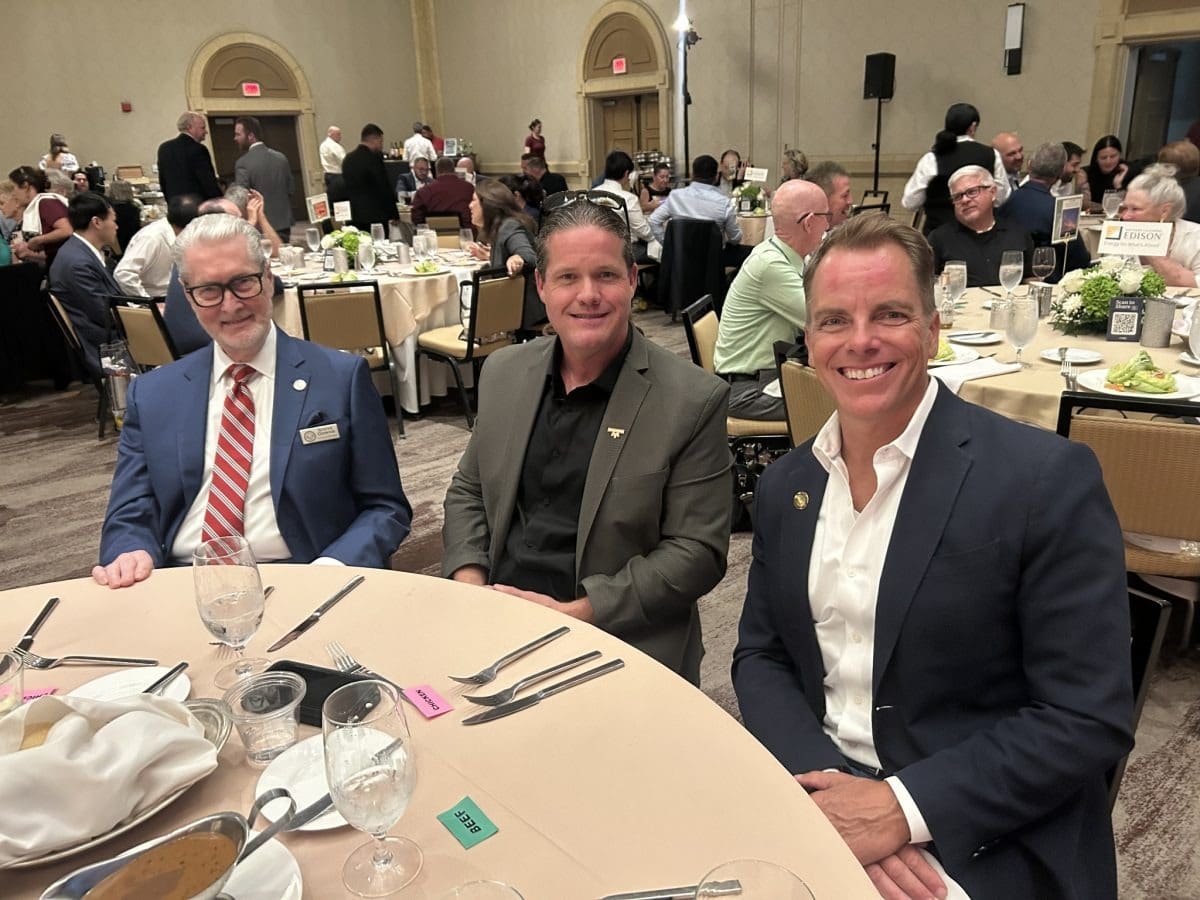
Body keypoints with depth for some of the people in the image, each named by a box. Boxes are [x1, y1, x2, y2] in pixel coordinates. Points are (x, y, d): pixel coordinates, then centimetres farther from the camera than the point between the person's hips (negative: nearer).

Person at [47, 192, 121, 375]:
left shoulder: (84, 251, 10)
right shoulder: (78, 262, -20)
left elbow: (114, 300, 13)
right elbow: (108, 316, -17)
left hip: (110, 340, 9)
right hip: (101, 352, -9)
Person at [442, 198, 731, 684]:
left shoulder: (693, 401, -10)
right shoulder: (503, 372, 6)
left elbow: (697, 551, -10)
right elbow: (467, 493, 15)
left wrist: (576, 612, -16)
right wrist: (470, 585, -3)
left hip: (622, 641, -4)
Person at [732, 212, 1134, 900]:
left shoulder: (1049, 479, -13)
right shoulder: (784, 485, 3)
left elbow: (1092, 719, -13)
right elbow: (759, 657, 5)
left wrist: (903, 808, -19)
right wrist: (824, 785, -12)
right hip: (816, 804, 4)